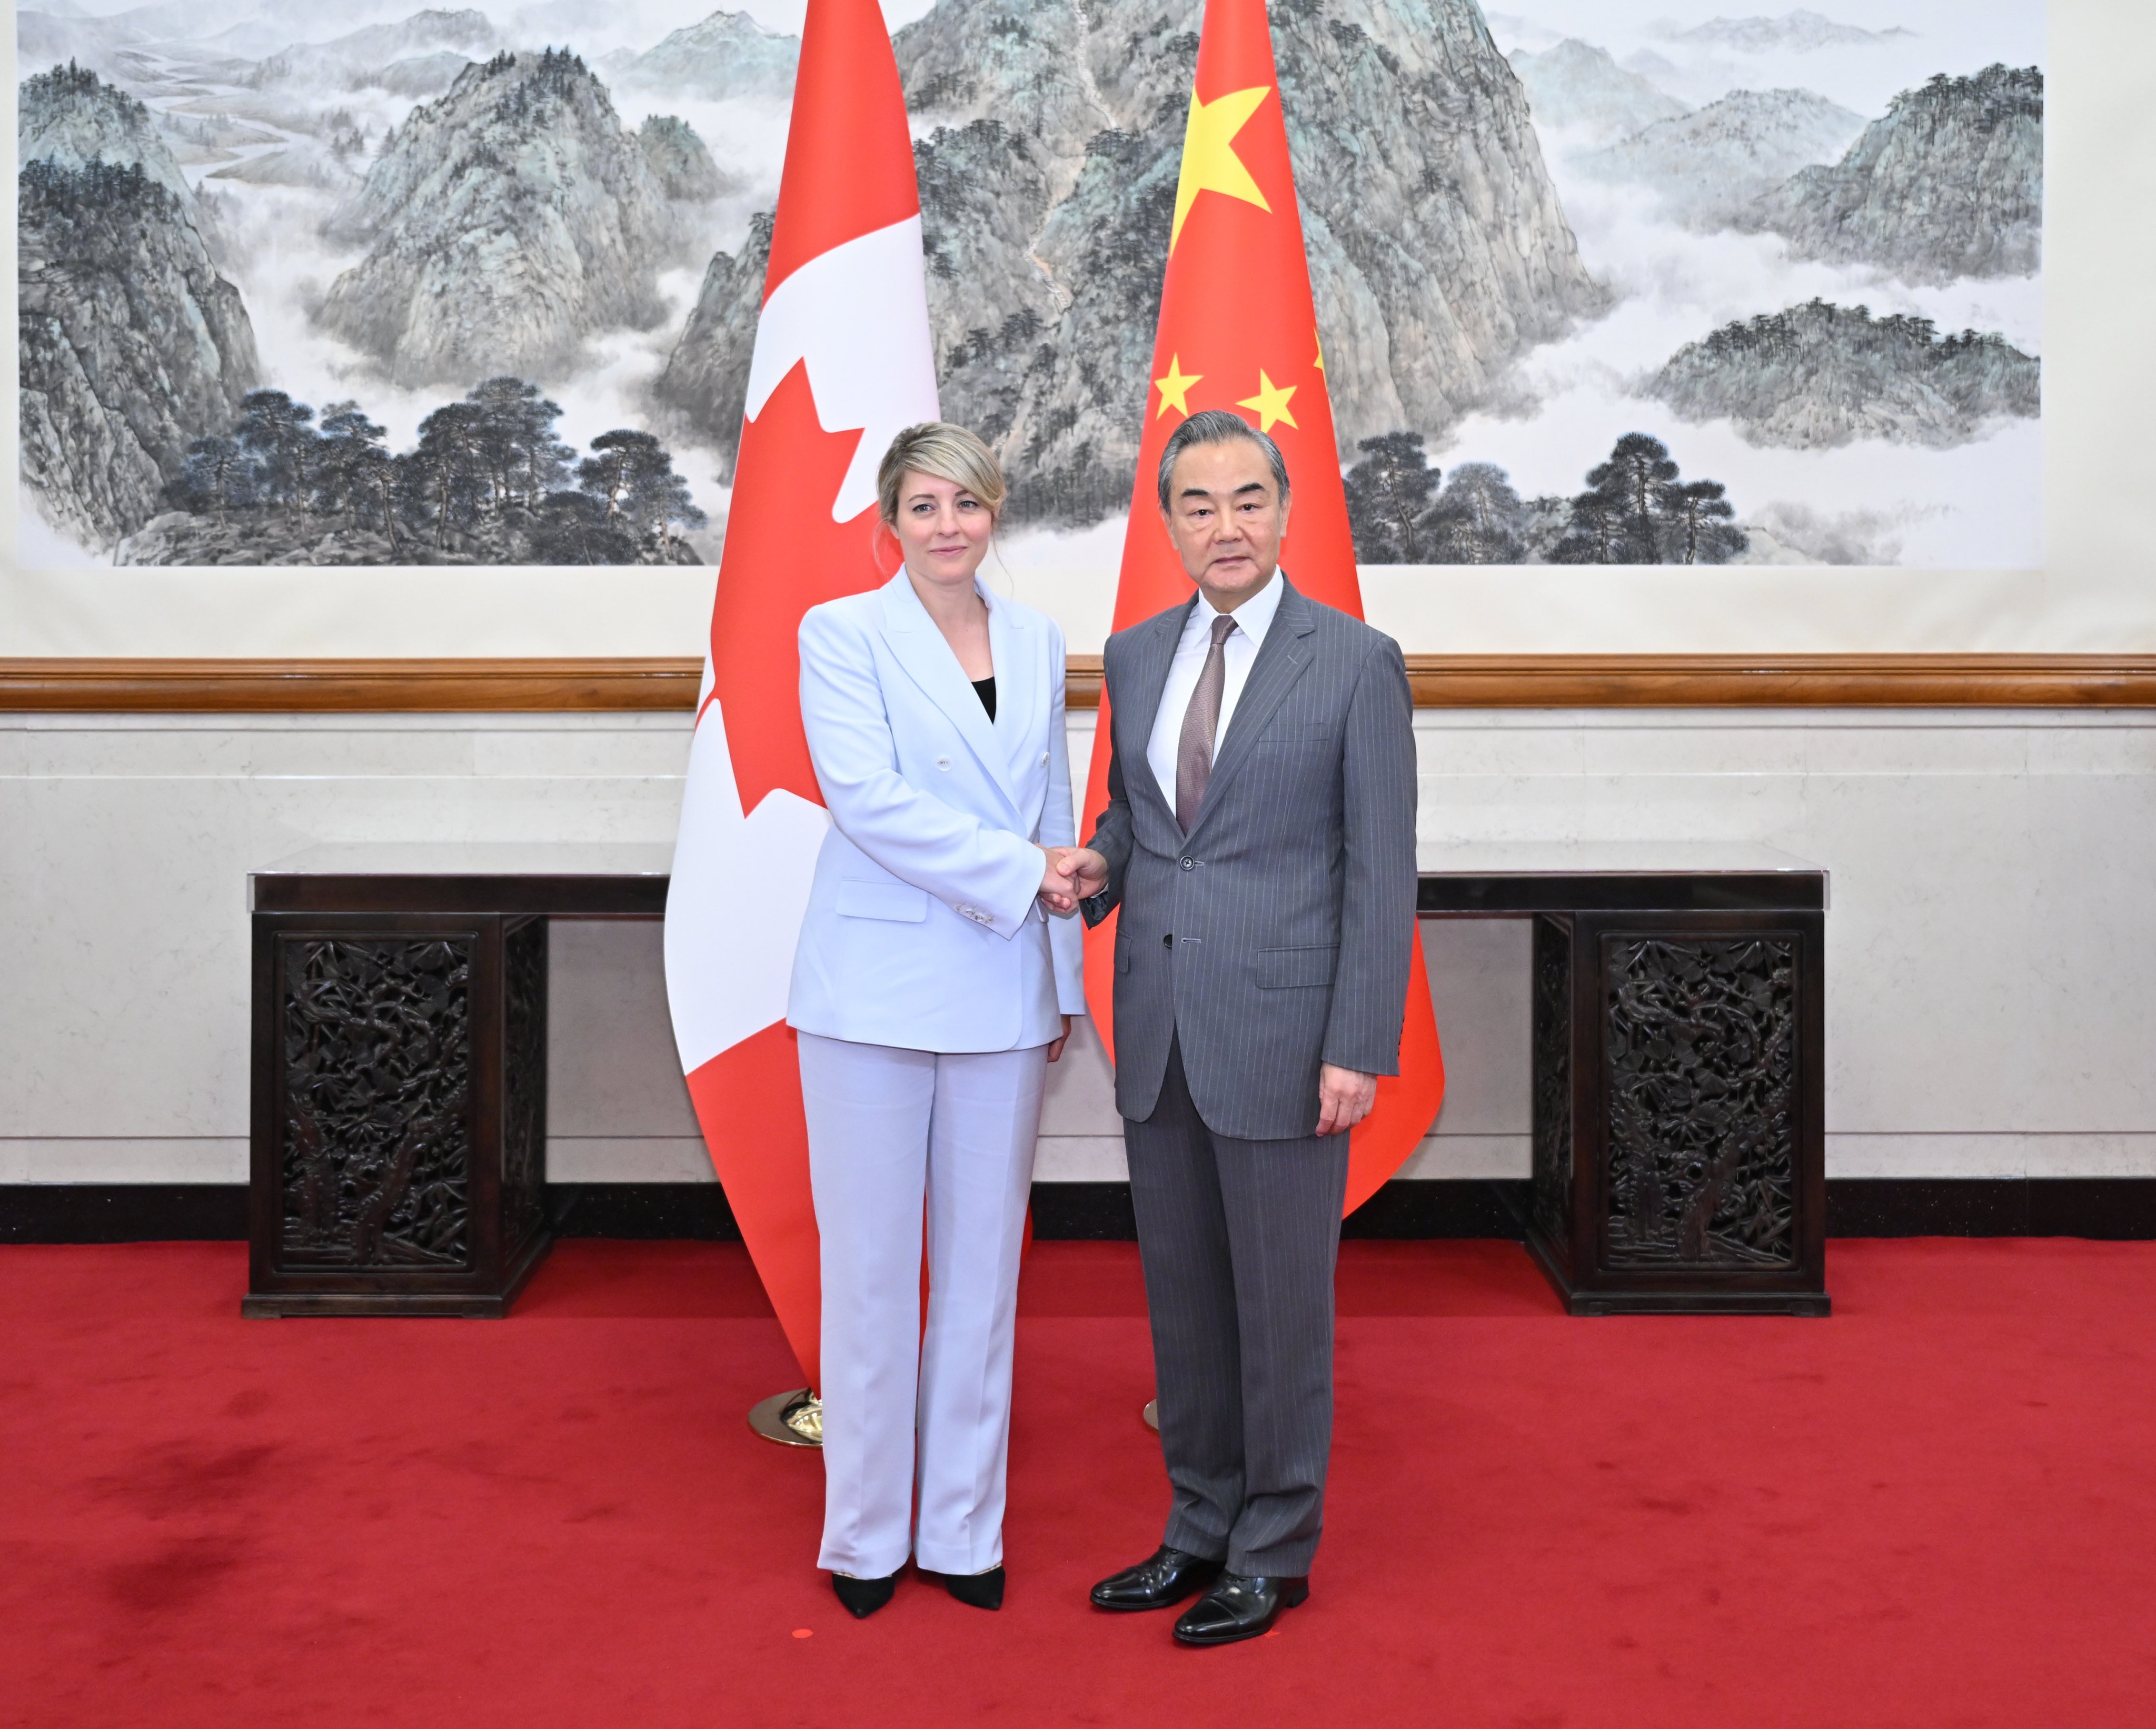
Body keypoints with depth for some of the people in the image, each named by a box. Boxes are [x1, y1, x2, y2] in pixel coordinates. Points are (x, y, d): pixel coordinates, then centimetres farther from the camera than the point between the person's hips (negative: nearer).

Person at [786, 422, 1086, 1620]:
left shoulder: (1037, 643, 11)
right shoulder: (842, 633, -2)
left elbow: (1055, 813, 15)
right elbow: (867, 797, -14)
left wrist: (1065, 982, 12)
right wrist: (1019, 869, -17)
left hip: (1000, 995, 4)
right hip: (875, 990, -4)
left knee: (984, 1262, 9)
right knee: (871, 1264, 3)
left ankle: (964, 1530, 22)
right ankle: (867, 1535, 19)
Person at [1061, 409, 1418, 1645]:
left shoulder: (1356, 662, -7)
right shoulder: (1136, 657, 9)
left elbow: (1383, 868, -9)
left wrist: (1360, 1050, -13)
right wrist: (1098, 867, -4)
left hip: (1281, 1031, -5)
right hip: (1157, 1026, 6)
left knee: (1282, 1299, 6)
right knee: (1184, 1294, 14)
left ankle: (1277, 1552, 22)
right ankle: (1203, 1529, 29)